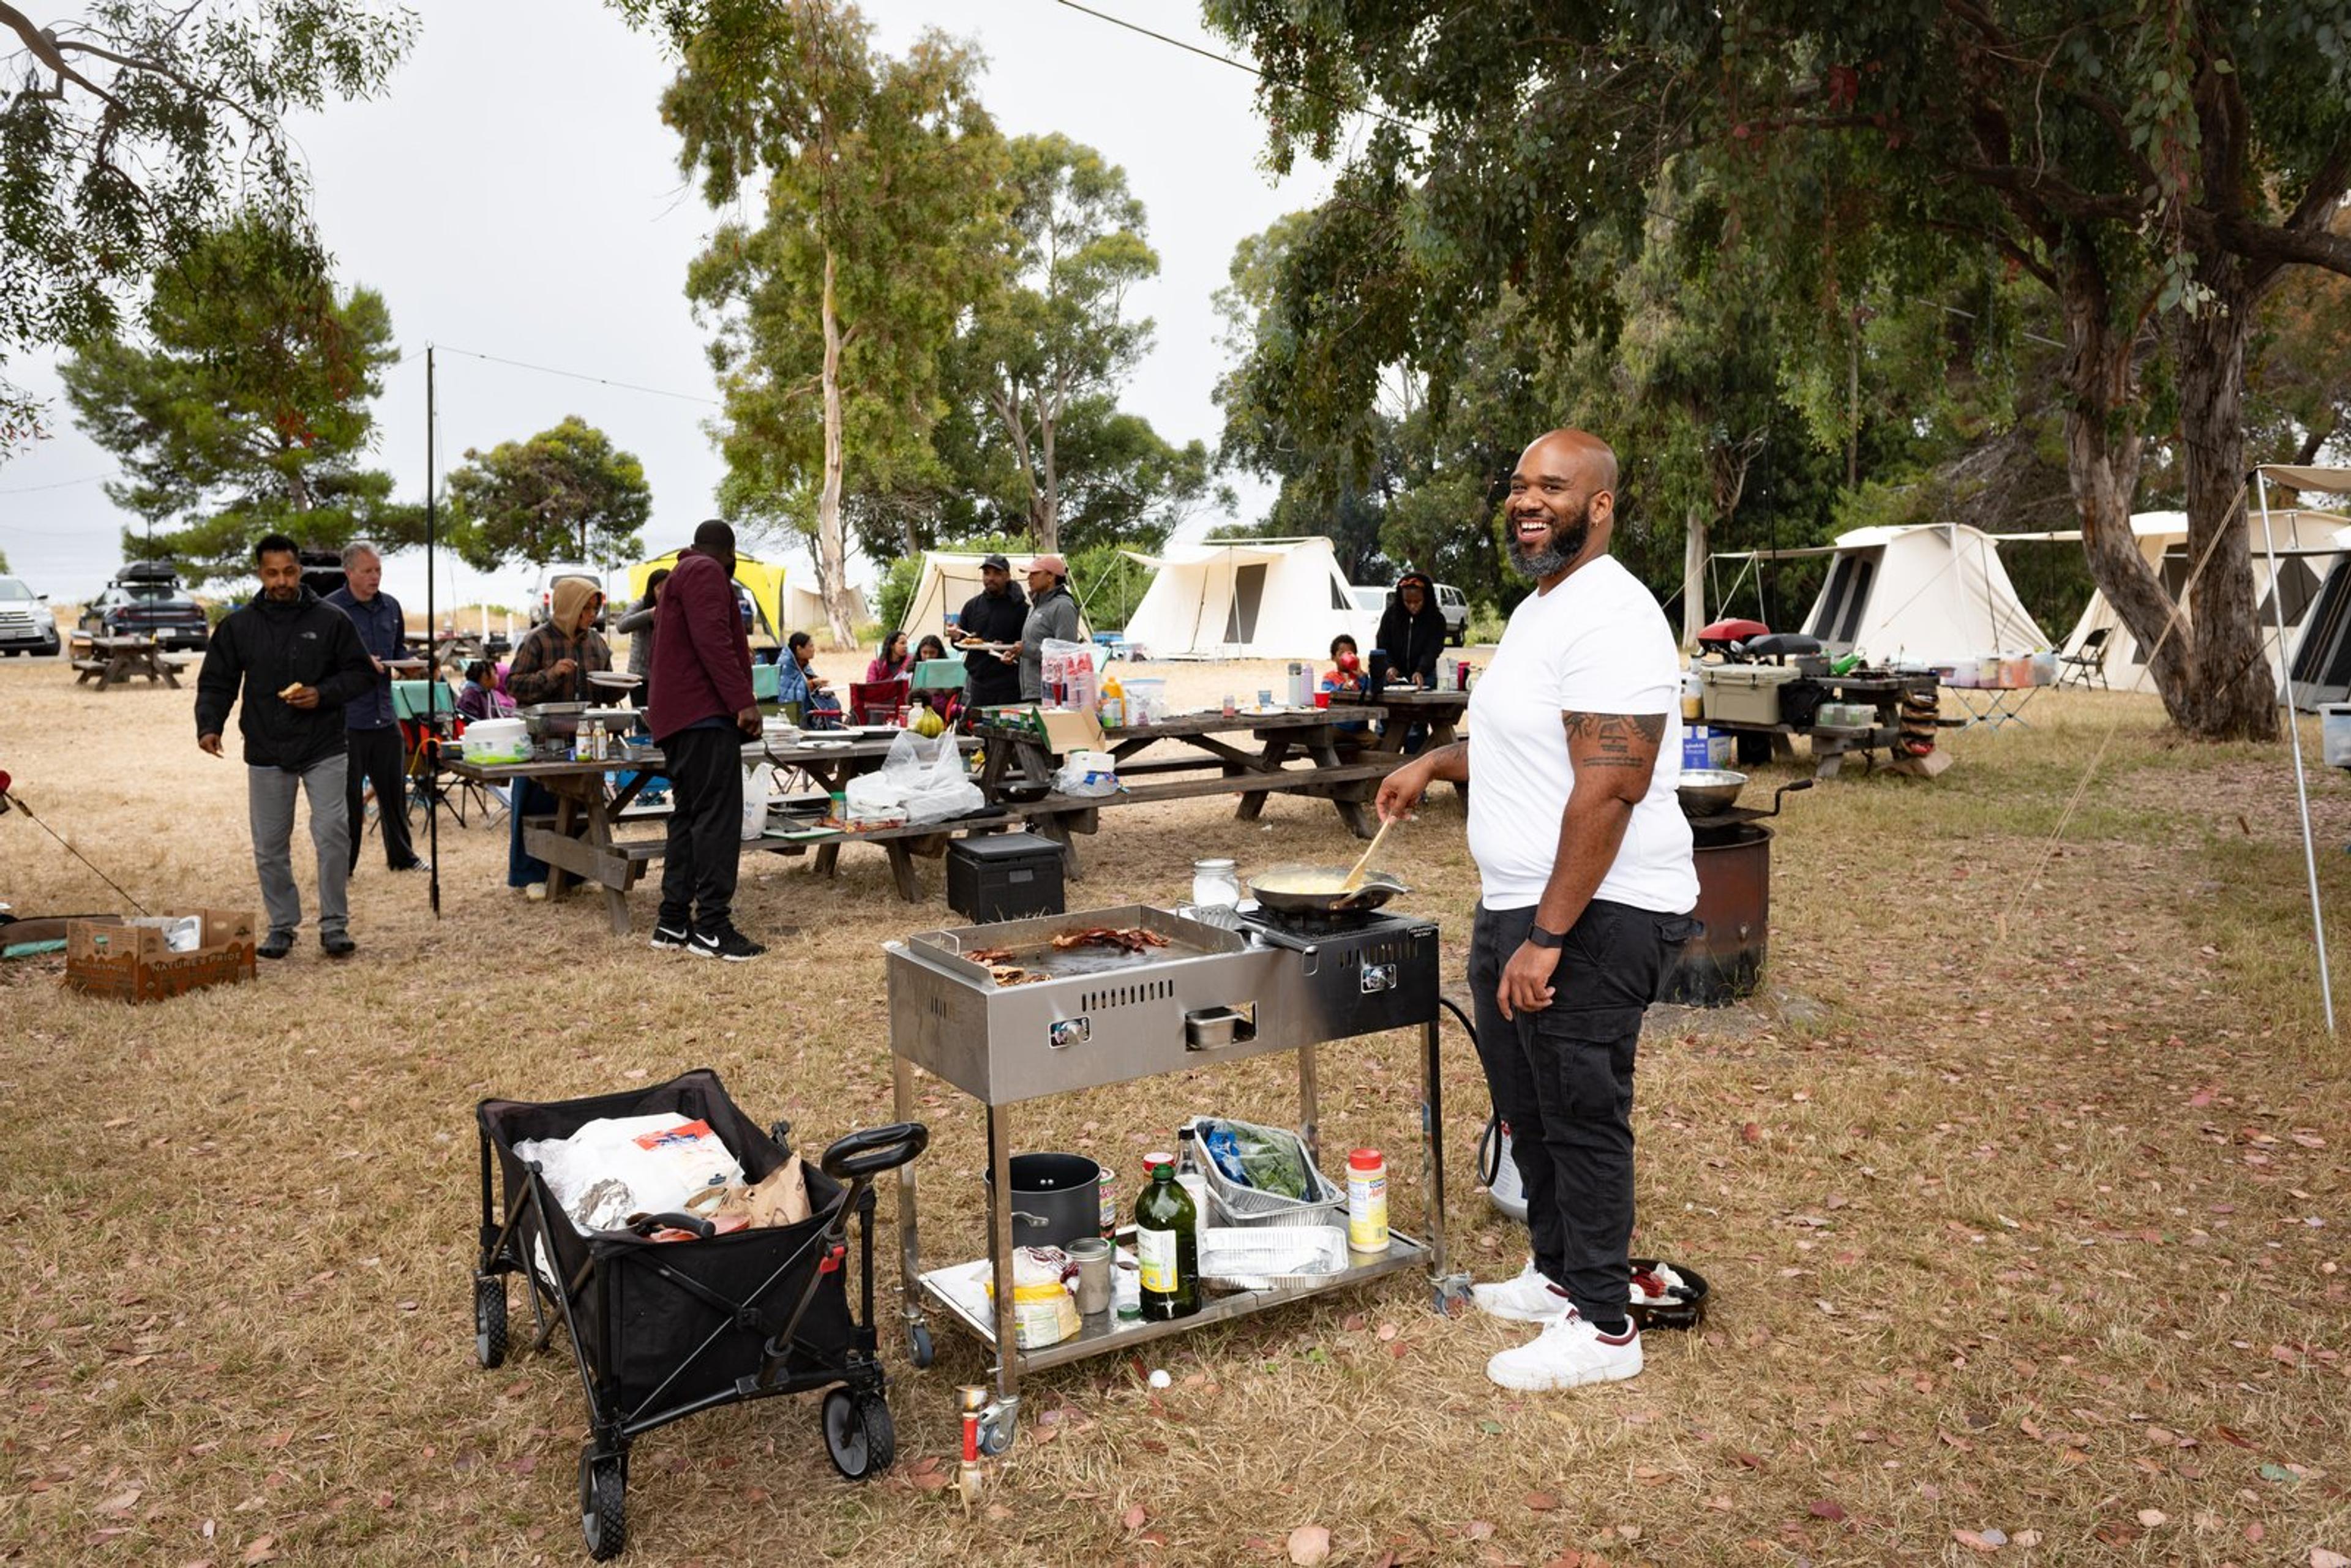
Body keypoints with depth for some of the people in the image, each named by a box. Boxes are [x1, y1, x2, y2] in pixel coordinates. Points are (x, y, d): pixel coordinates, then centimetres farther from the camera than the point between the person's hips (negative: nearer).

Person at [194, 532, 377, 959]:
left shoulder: (330, 620, -1)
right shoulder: (239, 625, 4)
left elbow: (362, 673, 3)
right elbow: (216, 682, 7)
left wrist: (323, 694, -14)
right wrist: (209, 725, -9)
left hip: (323, 749, -2)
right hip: (266, 752, 2)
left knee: (332, 834, -10)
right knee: (270, 846, 8)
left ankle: (334, 925, 1)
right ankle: (282, 926, 22)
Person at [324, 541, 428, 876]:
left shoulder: (391, 606, 10)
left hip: (385, 716, 6)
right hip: (346, 718, -6)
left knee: (394, 787, 15)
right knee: (348, 794, 2)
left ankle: (401, 854, 28)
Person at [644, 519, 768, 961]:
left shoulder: (681, 575, 29)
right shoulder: (706, 572, -4)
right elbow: (713, 639, -18)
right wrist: (744, 701, -22)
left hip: (677, 717, 11)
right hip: (706, 713, -11)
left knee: (688, 816, 11)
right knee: (718, 818, -12)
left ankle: (673, 923, 12)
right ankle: (712, 927, -15)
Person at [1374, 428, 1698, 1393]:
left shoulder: (1609, 619, -19)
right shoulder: (1540, 609, 15)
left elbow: (1610, 787, -26)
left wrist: (1548, 936, -27)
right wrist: (1438, 762, 18)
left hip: (1596, 916, -10)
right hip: (1517, 909, 10)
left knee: (1581, 1117, 1)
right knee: (1529, 1109, 20)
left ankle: (1603, 1325, 17)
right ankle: (1557, 1275, 38)